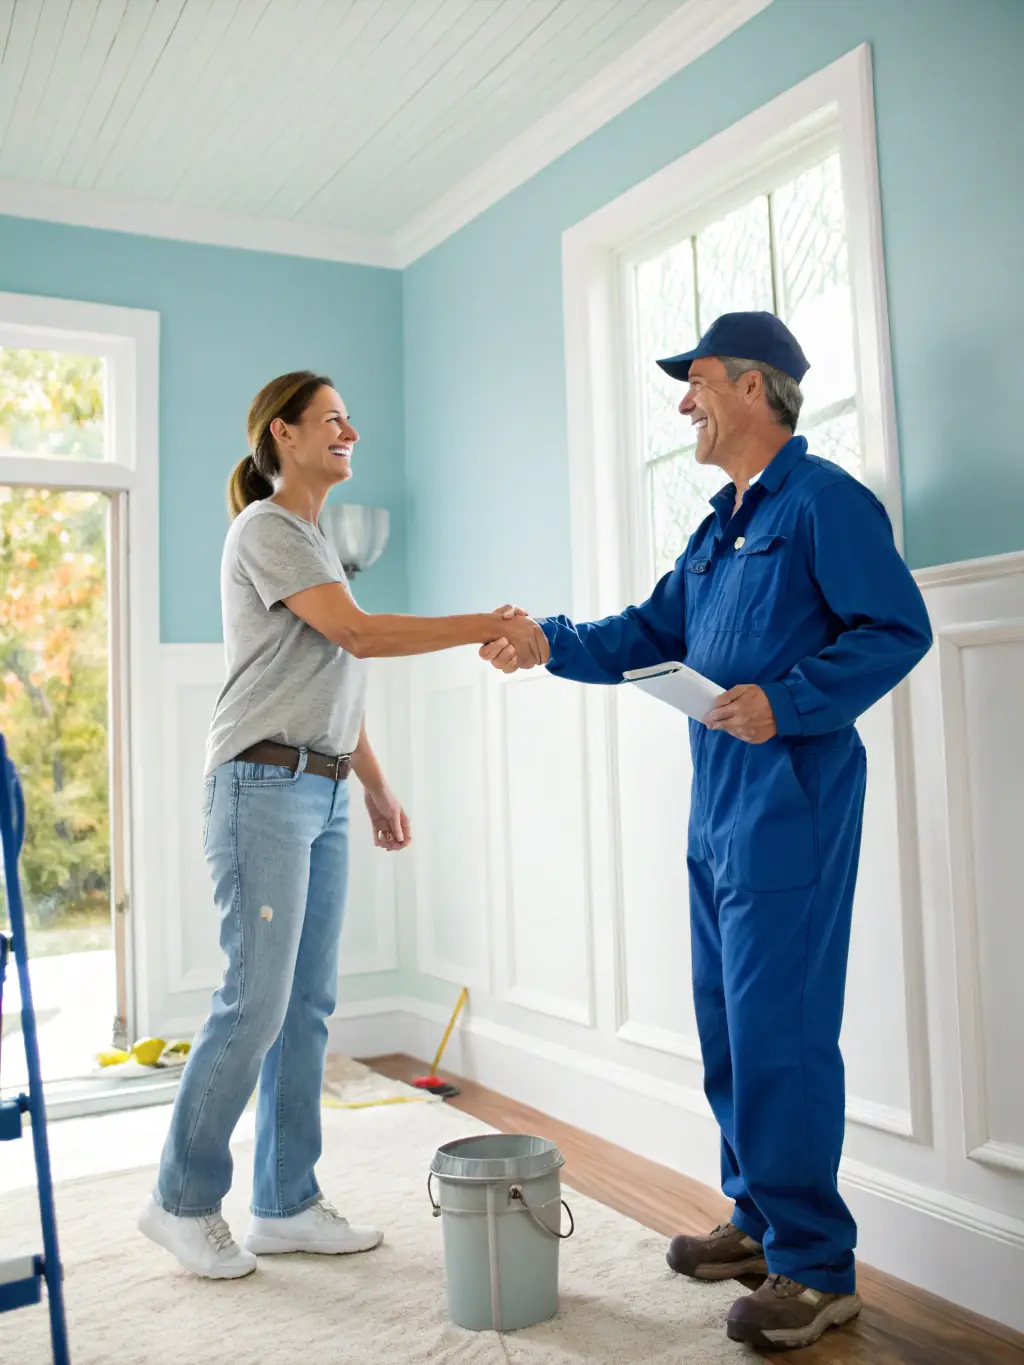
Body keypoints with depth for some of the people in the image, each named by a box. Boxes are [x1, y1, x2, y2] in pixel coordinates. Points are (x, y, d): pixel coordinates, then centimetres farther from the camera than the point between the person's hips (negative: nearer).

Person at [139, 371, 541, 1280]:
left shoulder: (314, 540, 21)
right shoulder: (266, 528, -6)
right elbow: (357, 633, -17)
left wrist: (377, 788, 20)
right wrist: (491, 627, -16)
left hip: (324, 795, 9)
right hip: (265, 786, -9)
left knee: (309, 1006, 8)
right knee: (256, 1004, -7)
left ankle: (287, 1204, 17)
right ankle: (184, 1202, 11)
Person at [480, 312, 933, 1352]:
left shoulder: (823, 501, -7)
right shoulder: (718, 527, 20)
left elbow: (897, 628, -14)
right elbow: (651, 633, 21)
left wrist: (788, 701, -22)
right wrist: (552, 642, 9)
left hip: (789, 805, -9)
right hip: (718, 807, 9)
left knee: (780, 1029, -6)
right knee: (729, 1024, 15)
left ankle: (816, 1265, 8)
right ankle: (759, 1218, 30)